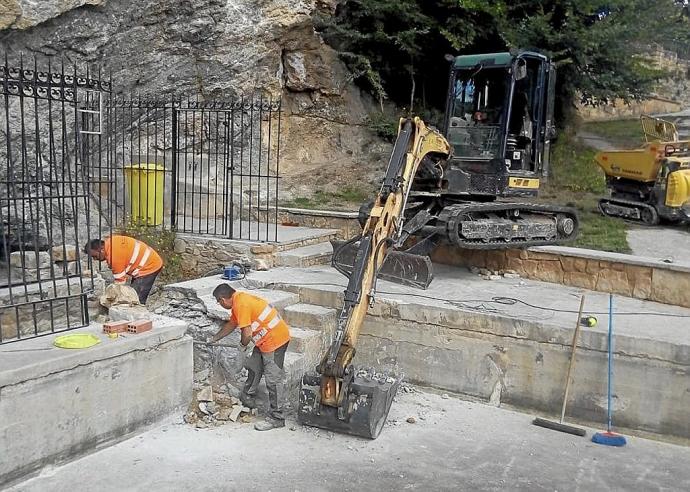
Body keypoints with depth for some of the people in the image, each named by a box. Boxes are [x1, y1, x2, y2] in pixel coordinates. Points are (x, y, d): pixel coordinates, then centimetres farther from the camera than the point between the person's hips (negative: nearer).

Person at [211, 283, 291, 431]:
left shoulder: (241, 304, -21)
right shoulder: (239, 299, 11)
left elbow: (247, 333, -22)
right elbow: (231, 324, 26)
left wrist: (242, 345, 0)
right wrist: (214, 339, 35)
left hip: (274, 339, -11)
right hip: (265, 340, 11)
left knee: (274, 379, -5)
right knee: (254, 367, 24)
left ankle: (276, 418, 1)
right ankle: (248, 398, 41)